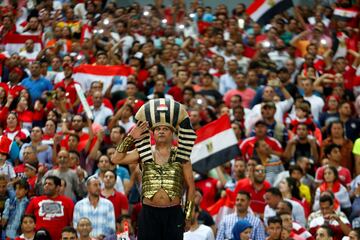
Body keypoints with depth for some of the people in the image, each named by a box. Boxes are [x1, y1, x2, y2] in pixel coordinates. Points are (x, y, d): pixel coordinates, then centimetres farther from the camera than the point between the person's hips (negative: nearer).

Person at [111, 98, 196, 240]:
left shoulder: (180, 155, 6)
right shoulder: (145, 154, 7)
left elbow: (191, 186, 9)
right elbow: (116, 159, -1)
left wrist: (188, 215, 5)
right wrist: (131, 138, -7)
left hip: (173, 213, 0)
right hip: (149, 212, 0)